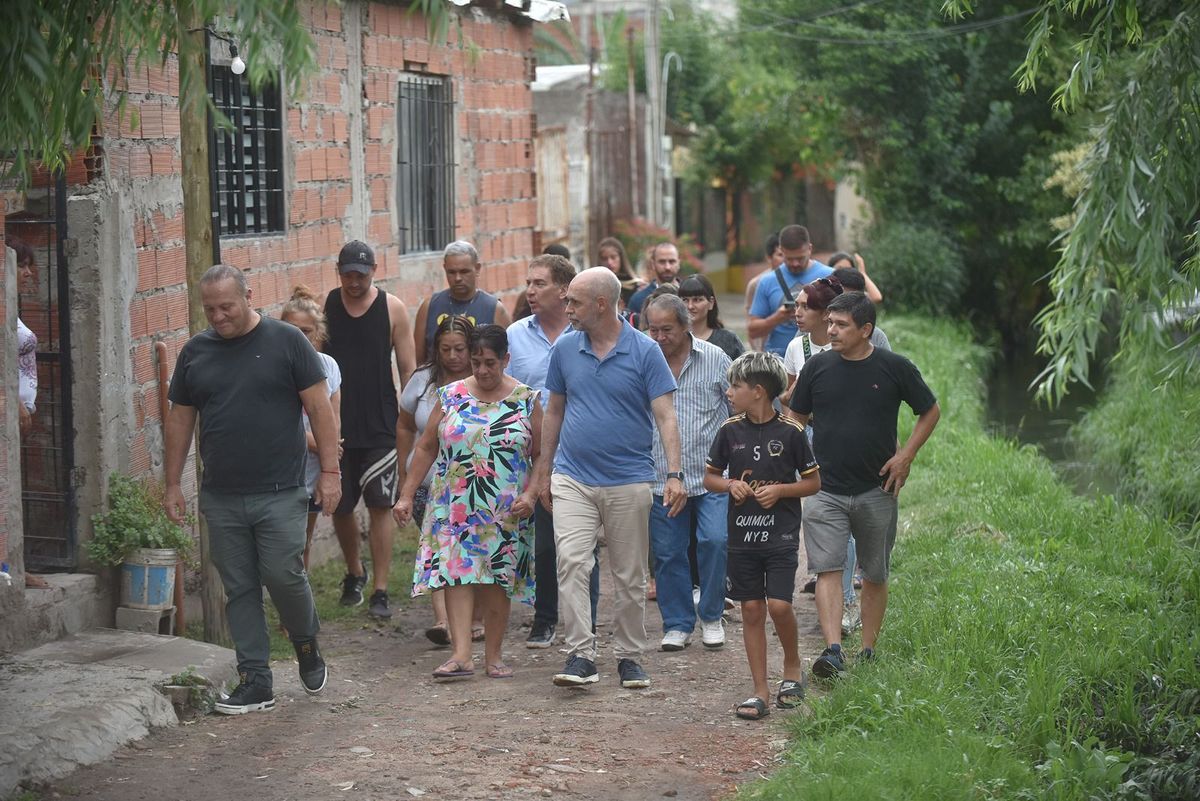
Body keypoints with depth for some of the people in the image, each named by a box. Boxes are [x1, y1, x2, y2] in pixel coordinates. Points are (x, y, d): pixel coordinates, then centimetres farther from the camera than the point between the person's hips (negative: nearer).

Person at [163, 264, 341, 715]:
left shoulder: (286, 341, -2)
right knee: (239, 589, 5)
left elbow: (319, 408, -2)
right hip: (221, 498, 4)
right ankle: (255, 682, 11)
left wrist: (330, 471, -7)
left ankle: (307, 645, 21)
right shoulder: (195, 352, 9)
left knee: (283, 575, -8)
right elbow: (179, 420, 15)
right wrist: (172, 484, 12)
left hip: (280, 493, -4)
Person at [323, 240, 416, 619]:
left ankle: (380, 591, 3)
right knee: (339, 506, 9)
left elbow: (407, 368, 3)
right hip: (335, 427, 2)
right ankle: (354, 572, 33)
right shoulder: (324, 306, 1)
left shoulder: (392, 308, -1)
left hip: (381, 427, -2)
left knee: (380, 506, -2)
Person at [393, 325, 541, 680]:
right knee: (456, 571, -12)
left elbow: (540, 455, 3)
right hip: (455, 507, 0)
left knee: (498, 578, 3)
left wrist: (531, 494, -11)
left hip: (505, 510, 0)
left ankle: (493, 655, 12)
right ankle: (461, 655, -19)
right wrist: (407, 495, 4)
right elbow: (426, 448, 8)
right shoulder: (451, 397, 5)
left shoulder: (525, 400, 2)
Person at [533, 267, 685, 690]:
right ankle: (580, 655, -11)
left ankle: (629, 657, 19)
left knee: (630, 575, 7)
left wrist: (674, 474, -17)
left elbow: (665, 416, -8)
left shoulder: (645, 352, -5)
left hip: (628, 481, -2)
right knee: (571, 564, -12)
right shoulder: (565, 349, 4)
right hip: (572, 479, 2)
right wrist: (545, 470, 15)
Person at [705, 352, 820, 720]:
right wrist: (731, 485, -7)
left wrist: (781, 490, -13)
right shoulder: (730, 430, 4)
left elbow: (813, 482, 3)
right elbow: (710, 477, 13)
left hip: (781, 535, -3)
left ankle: (792, 667, 16)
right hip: (742, 533, 3)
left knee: (779, 605, -12)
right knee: (751, 610, 3)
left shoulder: (790, 432, -5)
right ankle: (760, 692, 8)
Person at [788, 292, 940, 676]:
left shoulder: (895, 368, -4)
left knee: (875, 576, 9)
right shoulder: (818, 366, 1)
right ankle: (833, 650, -20)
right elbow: (796, 418, 13)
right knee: (827, 569, -13)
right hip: (825, 489, 0)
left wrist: (906, 455, -2)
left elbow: (930, 412, 8)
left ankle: (868, 651, 21)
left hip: (877, 490, 0)